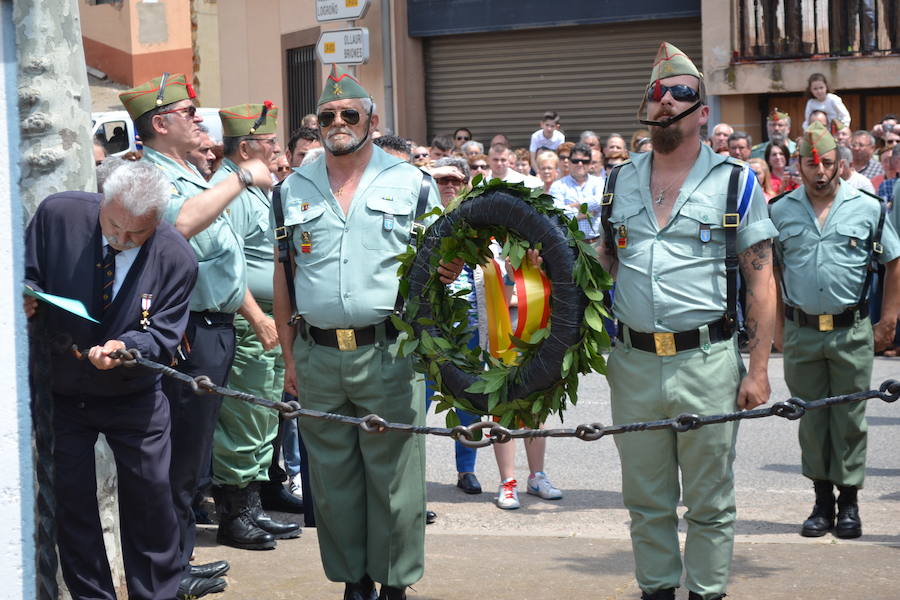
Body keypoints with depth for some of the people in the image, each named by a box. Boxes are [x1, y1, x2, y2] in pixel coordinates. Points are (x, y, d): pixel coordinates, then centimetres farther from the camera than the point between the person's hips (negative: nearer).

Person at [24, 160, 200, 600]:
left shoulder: (177, 259, -17)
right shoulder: (57, 216, -16)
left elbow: (162, 336, -14)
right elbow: (27, 274, -1)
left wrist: (125, 346, -34)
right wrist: (27, 297, -24)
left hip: (133, 398, 0)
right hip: (60, 392, 1)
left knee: (150, 497, 6)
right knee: (72, 500, 5)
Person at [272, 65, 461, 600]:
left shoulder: (410, 183, 5)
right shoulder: (294, 189, 11)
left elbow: (435, 263, 9)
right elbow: (283, 278, 13)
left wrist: (446, 273, -15)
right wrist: (289, 354, 8)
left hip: (387, 352, -2)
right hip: (316, 355, 3)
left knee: (395, 478, 0)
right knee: (332, 480, 8)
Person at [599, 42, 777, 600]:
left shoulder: (735, 181, 0)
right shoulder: (620, 182, 11)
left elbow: (762, 279, -2)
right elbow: (602, 266, 19)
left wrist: (758, 370, -8)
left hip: (707, 361, -3)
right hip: (633, 362, 3)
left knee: (709, 500, 5)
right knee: (646, 498, 12)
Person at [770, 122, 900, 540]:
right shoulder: (781, 211, 4)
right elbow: (769, 271, 10)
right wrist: (777, 326, 5)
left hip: (852, 333, -1)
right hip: (801, 332, 1)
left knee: (849, 419, 4)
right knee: (812, 419, 7)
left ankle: (849, 503, 13)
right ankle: (822, 502, 17)